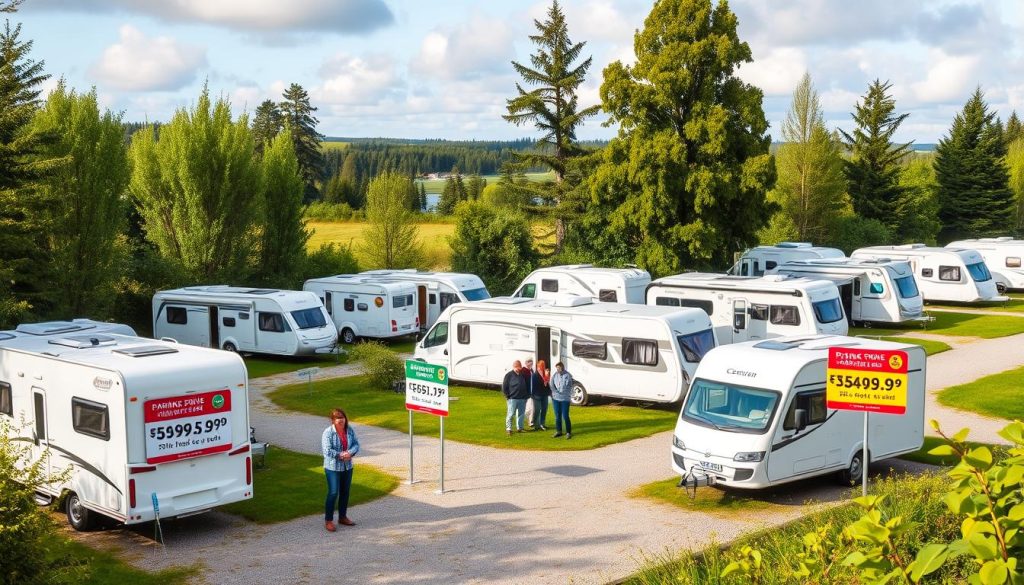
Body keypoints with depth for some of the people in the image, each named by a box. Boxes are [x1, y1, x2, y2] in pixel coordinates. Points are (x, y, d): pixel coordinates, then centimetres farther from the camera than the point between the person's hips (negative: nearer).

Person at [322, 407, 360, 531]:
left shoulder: (349, 430, 0)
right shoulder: (328, 432, -16)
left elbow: (356, 444, 0)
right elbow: (327, 451, -22)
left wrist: (350, 453, -19)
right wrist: (341, 455, -21)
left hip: (347, 466, 6)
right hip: (333, 467, -6)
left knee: (345, 492, 15)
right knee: (333, 493, -6)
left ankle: (342, 517, 30)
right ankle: (328, 520, 2)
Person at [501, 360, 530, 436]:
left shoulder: (523, 375, 11)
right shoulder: (509, 375, -4)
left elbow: (527, 385, 20)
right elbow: (504, 387, -3)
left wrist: (527, 394, 10)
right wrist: (508, 396, -7)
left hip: (522, 399, 5)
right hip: (512, 398, -5)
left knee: (521, 414, 10)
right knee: (510, 414, -5)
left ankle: (520, 427, 21)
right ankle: (508, 429, 0)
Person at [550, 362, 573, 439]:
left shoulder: (567, 375, -8)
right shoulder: (554, 375, 4)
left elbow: (568, 387, -10)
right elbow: (552, 385, 3)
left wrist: (561, 393, -8)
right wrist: (556, 392, -8)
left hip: (565, 399, -4)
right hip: (556, 398, 4)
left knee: (565, 416, -5)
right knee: (557, 416, 11)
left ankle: (568, 432, 4)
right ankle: (558, 431, 22)